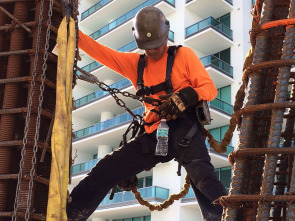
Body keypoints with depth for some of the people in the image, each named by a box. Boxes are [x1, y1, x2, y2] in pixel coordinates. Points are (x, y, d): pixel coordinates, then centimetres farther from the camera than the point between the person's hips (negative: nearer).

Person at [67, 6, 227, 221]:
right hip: (153, 136, 5)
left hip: (184, 128, -4)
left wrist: (186, 97, -21)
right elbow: (98, 50, 13)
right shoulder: (135, 63, 17)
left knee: (202, 174, -33)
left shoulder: (184, 55, 5)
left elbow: (210, 88, 0)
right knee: (104, 170, 2)